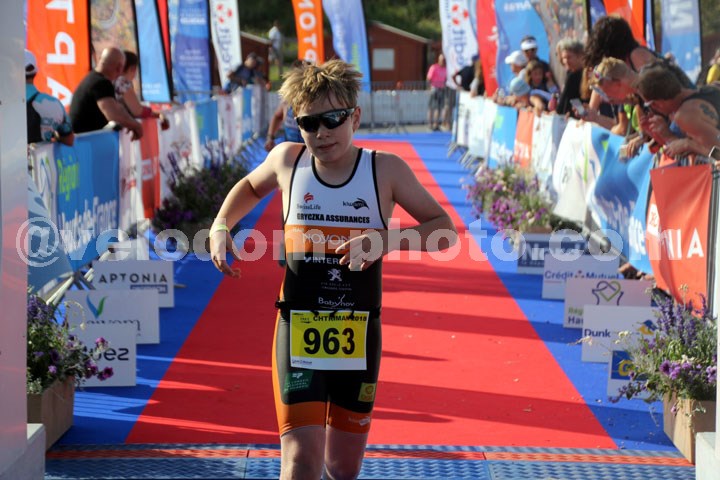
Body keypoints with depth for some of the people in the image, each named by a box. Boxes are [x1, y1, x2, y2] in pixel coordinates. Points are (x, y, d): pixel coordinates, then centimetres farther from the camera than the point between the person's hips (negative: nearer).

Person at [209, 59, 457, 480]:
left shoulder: (386, 169, -4)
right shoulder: (288, 160, 1)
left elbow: (445, 230, -3)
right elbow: (251, 187, 24)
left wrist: (388, 240, -19)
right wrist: (220, 226, 6)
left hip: (358, 337, 1)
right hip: (298, 332, -1)